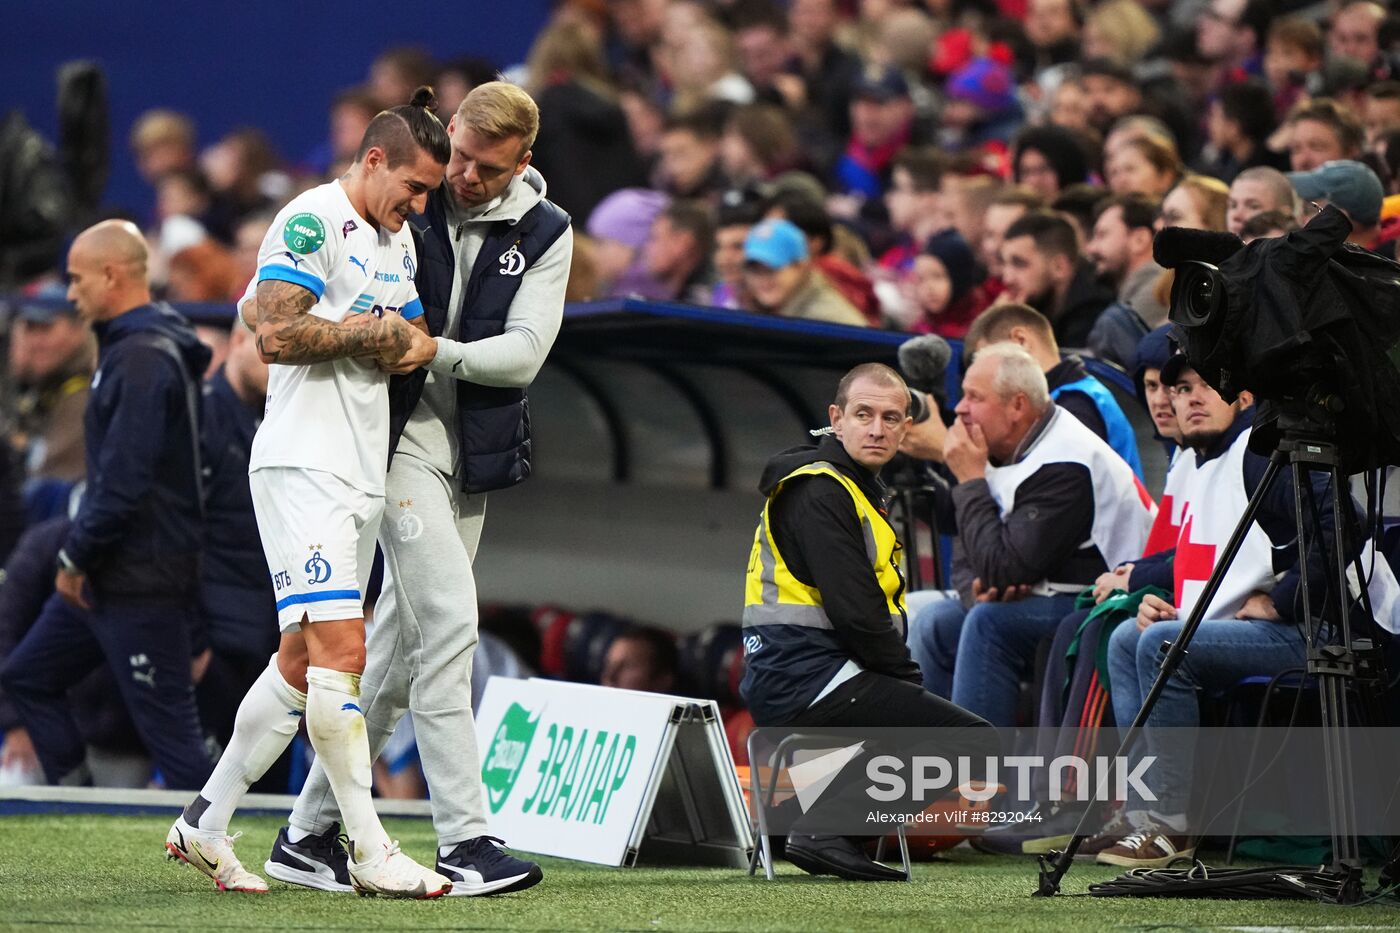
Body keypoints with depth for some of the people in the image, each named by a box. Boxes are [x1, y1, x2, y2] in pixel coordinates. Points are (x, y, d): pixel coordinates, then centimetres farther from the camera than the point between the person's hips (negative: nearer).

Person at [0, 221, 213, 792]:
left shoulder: (144, 359, -19)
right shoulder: (128, 347, 14)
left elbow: (123, 481, -24)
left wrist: (76, 557, -14)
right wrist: (81, 557, 16)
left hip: (142, 583, -11)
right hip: (110, 575, 11)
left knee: (168, 725, -7)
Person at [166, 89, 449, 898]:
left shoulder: (400, 241, 19)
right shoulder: (311, 222, -9)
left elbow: (419, 344, 15)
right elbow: (278, 335, -18)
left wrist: (399, 337, -7)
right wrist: (373, 330, -8)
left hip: (364, 473, 9)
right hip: (303, 466, -9)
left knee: (303, 659, 9)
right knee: (342, 651, -13)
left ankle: (206, 822, 18)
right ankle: (372, 852, -13)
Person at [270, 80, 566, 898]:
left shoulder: (545, 235, 3)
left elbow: (524, 354, -7)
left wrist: (437, 350, -22)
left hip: (473, 456, 4)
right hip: (398, 437, -4)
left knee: (400, 646, 7)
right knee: (449, 620, -16)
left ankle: (310, 835, 16)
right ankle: (465, 843, -17)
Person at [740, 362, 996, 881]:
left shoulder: (858, 488, 22)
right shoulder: (819, 493, -11)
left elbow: (872, 607, 22)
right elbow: (855, 613, -18)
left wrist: (906, 682, 9)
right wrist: (909, 680, -7)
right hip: (809, 678, -10)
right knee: (977, 742, -13)